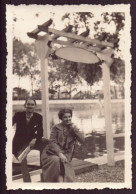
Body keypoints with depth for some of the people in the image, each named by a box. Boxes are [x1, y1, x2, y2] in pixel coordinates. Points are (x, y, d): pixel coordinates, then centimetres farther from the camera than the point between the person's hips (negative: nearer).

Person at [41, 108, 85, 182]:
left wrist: (74, 128, -9)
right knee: (57, 160, -34)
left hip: (66, 154, 1)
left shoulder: (73, 129, 10)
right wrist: (60, 153, -23)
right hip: (53, 153, -1)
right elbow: (52, 142, -7)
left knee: (62, 162, -31)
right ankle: (60, 180, -28)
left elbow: (82, 140, -2)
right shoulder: (57, 127, 3)